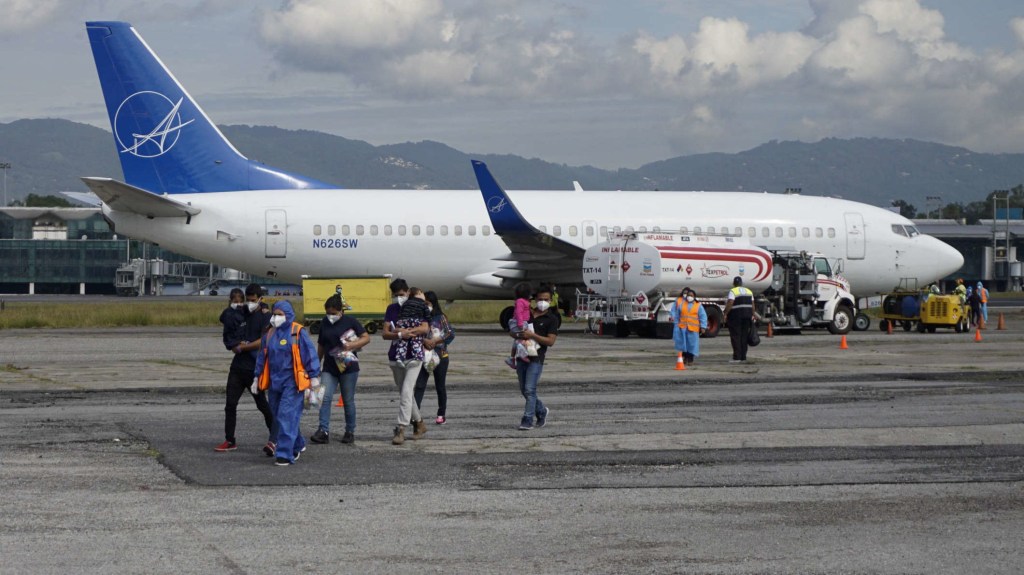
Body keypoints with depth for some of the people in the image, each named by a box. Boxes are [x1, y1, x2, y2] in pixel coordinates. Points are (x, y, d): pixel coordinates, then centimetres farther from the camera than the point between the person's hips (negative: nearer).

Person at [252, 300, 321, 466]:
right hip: (274, 382, 7)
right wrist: (257, 377, 20)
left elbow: (310, 354, -7)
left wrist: (314, 376, -8)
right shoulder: (270, 334, 11)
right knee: (278, 416, 14)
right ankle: (298, 445, 32)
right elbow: (262, 357, 19)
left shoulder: (298, 332, -8)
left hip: (292, 382, -7)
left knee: (287, 416, -13)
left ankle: (285, 454, -13)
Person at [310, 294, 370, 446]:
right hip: (329, 367, 3)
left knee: (348, 400, 3)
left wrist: (352, 345, -18)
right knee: (325, 398, -11)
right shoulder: (324, 323, 9)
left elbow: (366, 338, -3)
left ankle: (350, 432, 14)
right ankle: (323, 431, -15)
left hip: (348, 366, -3)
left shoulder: (350, 321, -3)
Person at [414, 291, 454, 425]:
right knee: (420, 386, -9)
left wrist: (435, 341, -14)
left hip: (440, 356, -1)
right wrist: (424, 340, -21)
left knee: (440, 387, 7)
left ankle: (441, 415, 17)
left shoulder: (441, 318, 0)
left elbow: (451, 334, -8)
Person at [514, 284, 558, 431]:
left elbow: (550, 341, -11)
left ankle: (527, 421, -8)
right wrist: (518, 334, -5)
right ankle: (542, 411, 33)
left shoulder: (552, 319, -2)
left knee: (530, 389, -12)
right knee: (524, 390, 13)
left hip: (536, 358, -6)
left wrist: (532, 335, -20)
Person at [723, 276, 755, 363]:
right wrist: (752, 315, 16)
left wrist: (726, 314, -14)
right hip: (747, 315, 6)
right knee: (744, 336, 10)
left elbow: (730, 303, -18)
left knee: (735, 336, -4)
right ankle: (743, 357, 11)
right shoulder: (749, 291, 12)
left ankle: (737, 357, -10)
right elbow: (752, 305, 11)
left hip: (735, 315, -6)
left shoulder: (733, 291, -8)